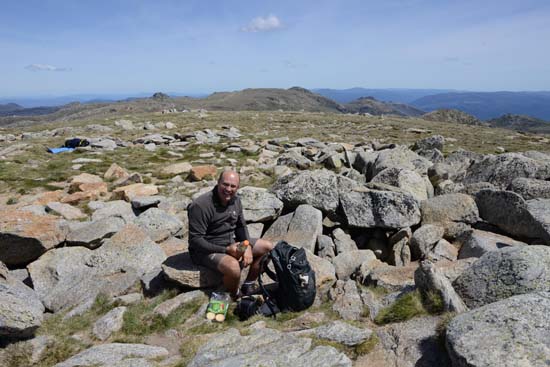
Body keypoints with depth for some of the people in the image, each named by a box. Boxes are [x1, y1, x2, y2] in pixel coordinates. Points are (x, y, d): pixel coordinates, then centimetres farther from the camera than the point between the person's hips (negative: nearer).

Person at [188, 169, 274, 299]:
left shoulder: (235, 200, 0)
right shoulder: (201, 205, -24)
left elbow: (241, 226, 11)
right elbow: (195, 240, -23)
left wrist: (247, 246, -8)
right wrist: (226, 250, -26)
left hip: (232, 243, 8)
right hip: (206, 250, -8)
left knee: (268, 247, 2)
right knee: (234, 267, -36)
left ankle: (248, 285, 15)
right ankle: (234, 296, -2)